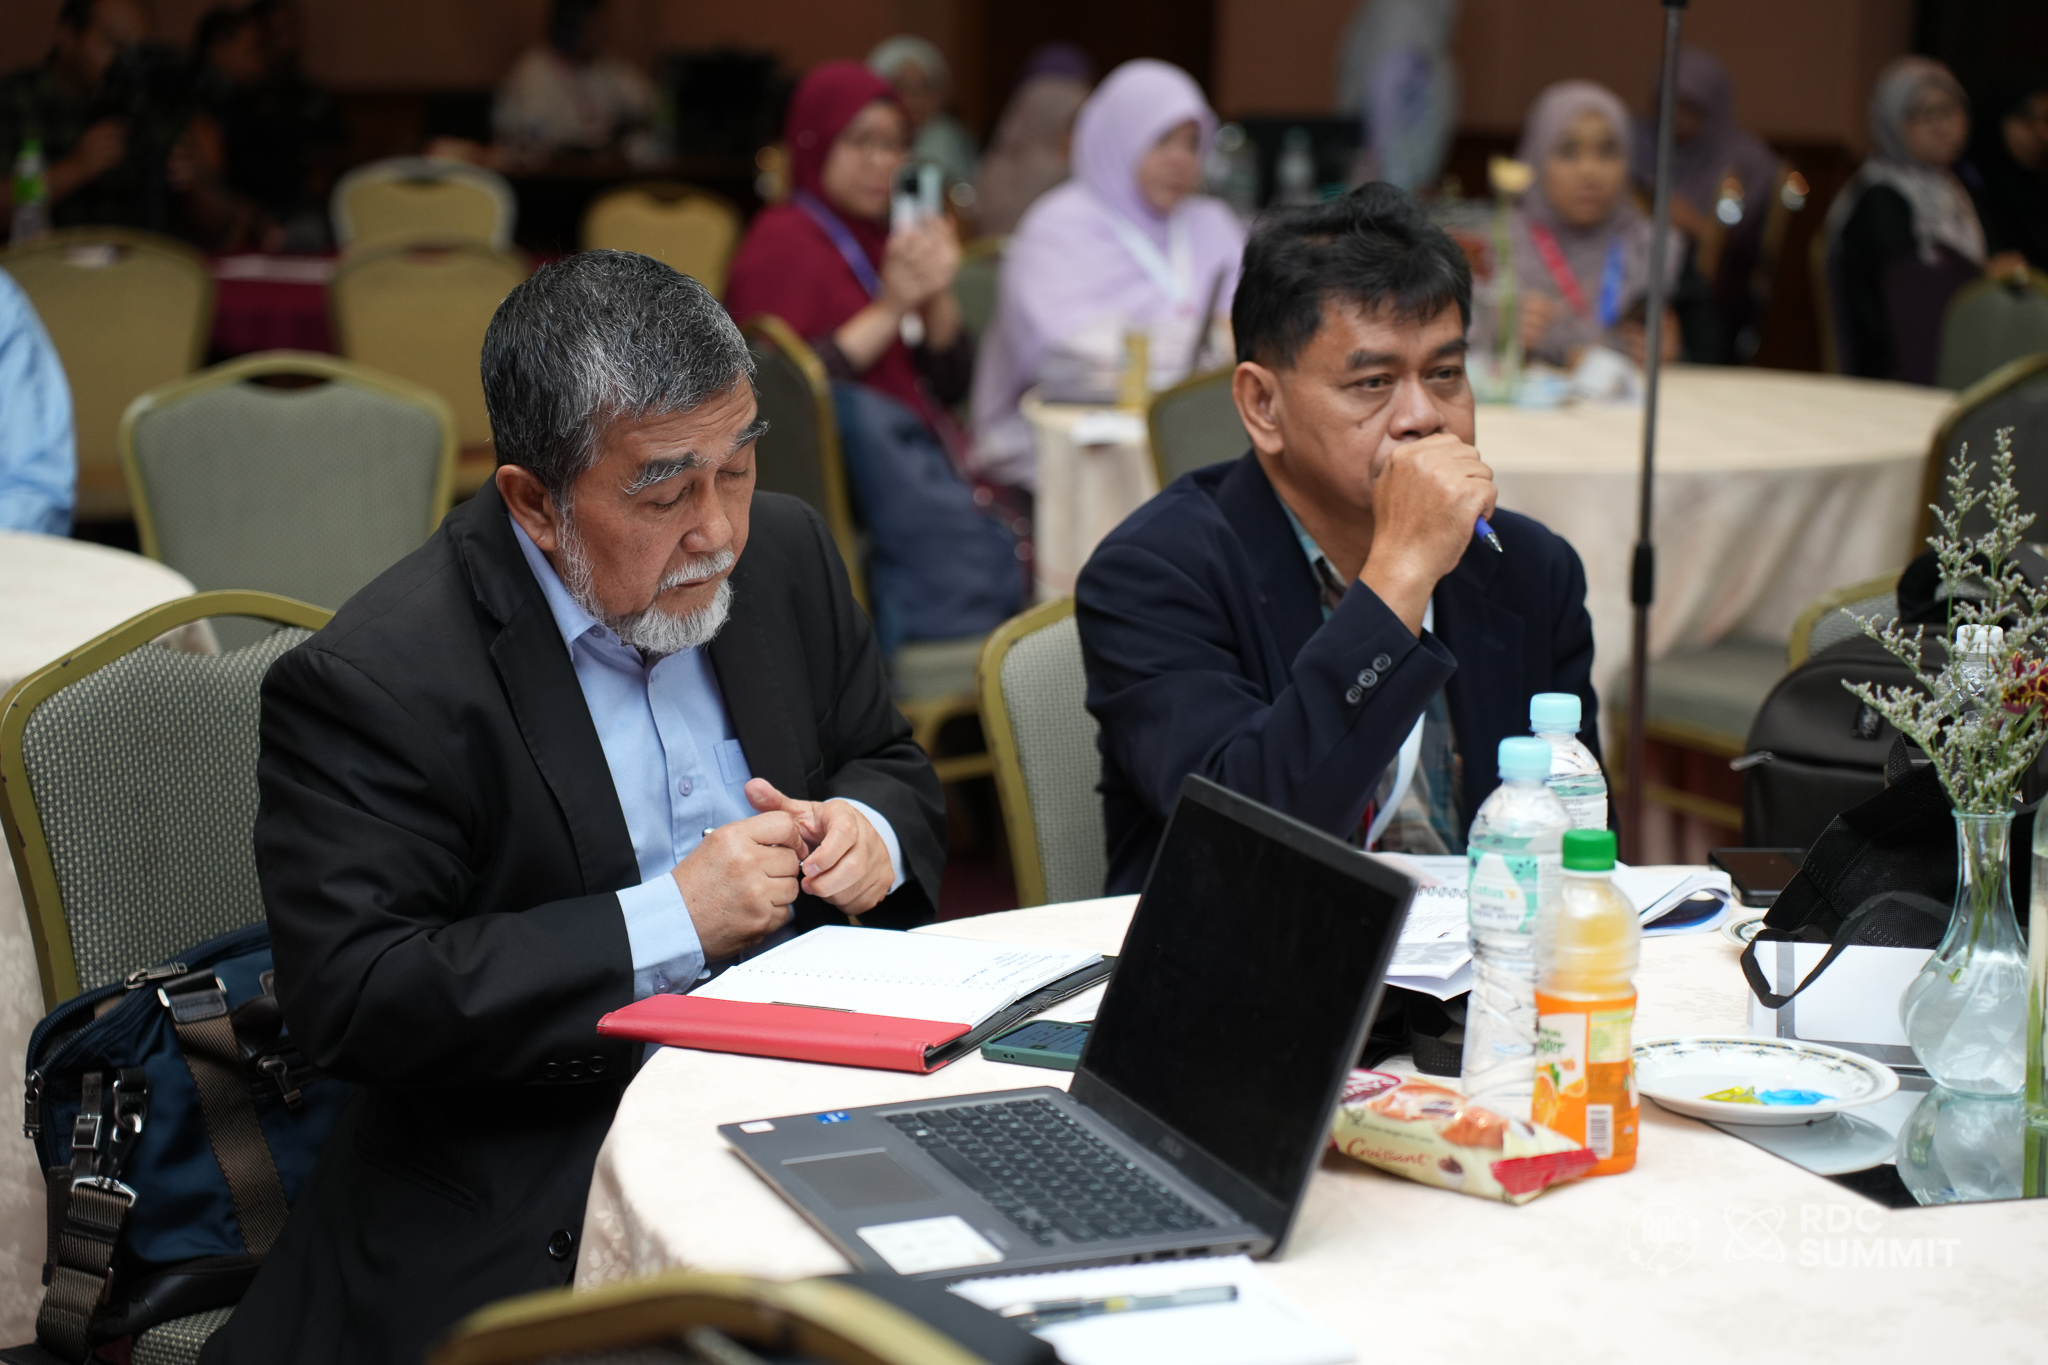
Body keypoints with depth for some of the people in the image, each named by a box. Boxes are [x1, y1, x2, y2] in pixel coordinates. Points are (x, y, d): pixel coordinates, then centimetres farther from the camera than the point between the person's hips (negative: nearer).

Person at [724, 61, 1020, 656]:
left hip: (923, 456, 6)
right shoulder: (783, 243, 0)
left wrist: (937, 296, -5)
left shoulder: (889, 236, 20)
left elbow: (951, 384, 14)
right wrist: (889, 309, -15)